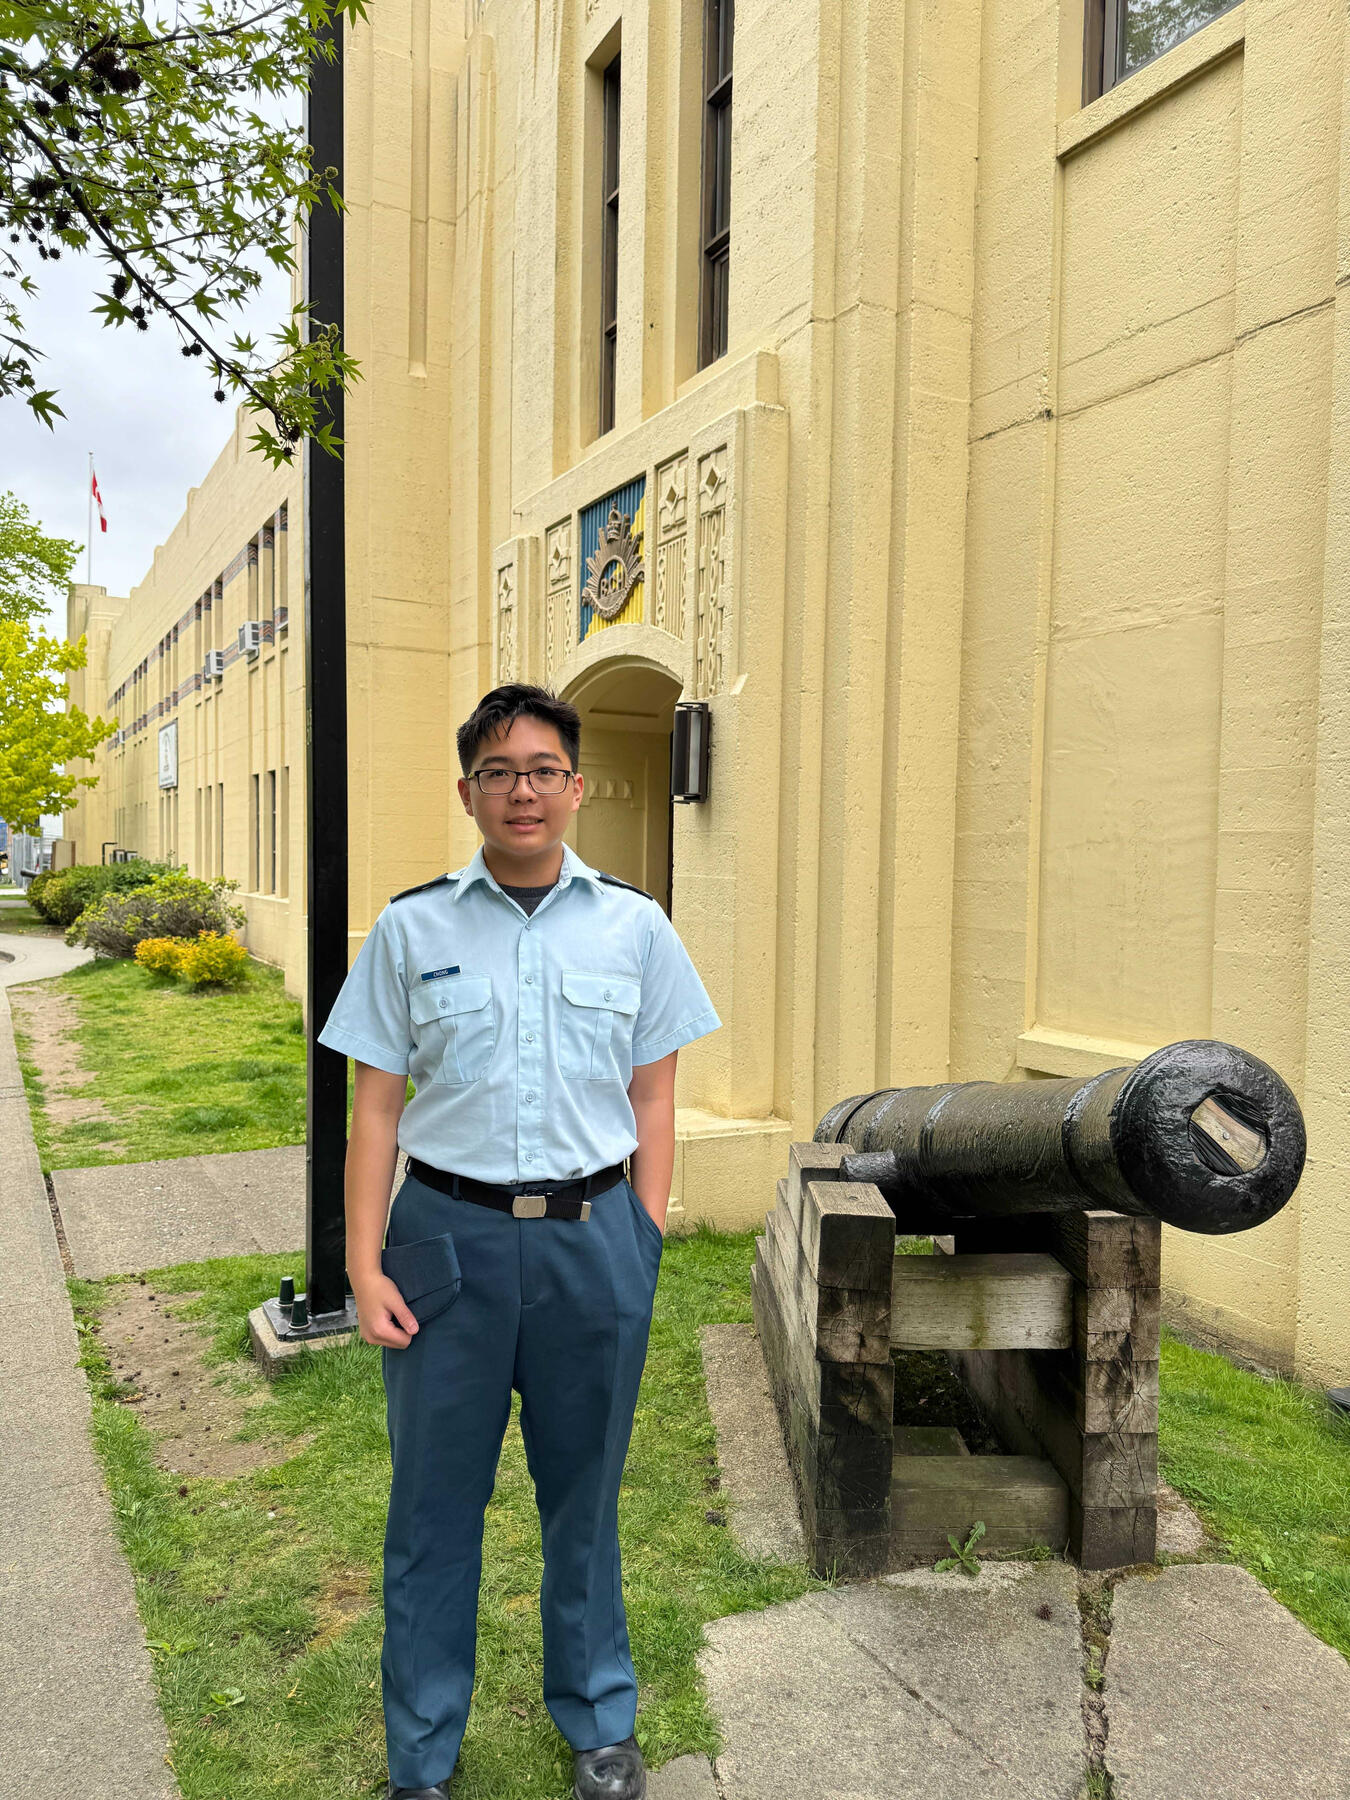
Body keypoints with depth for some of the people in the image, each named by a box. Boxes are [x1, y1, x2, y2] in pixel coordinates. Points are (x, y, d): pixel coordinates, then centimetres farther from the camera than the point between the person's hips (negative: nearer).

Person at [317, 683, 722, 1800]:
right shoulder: (412, 929, 0)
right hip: (450, 1234, 0)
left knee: (585, 1490, 17)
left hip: (591, 1236, 1)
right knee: (435, 1498, 13)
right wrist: (365, 1266, -3)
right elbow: (376, 1104, 1)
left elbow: (652, 1100, 5)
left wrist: (645, 1245, 2)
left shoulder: (633, 925, 2)